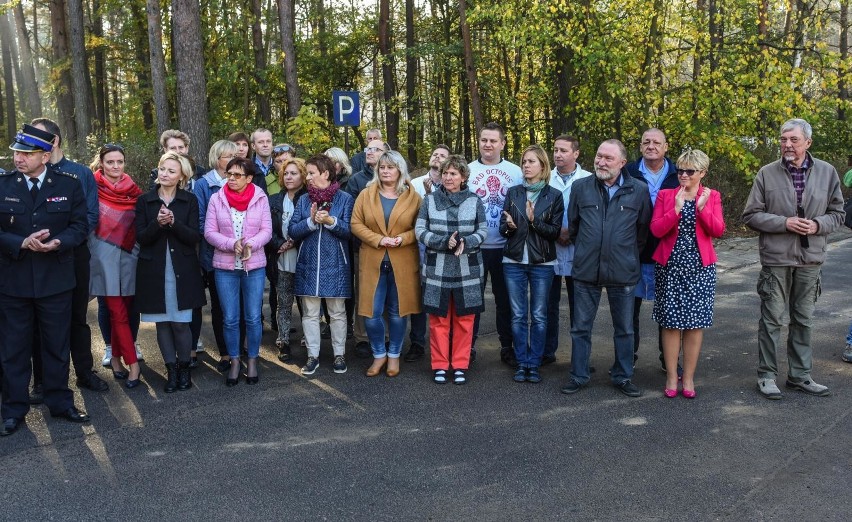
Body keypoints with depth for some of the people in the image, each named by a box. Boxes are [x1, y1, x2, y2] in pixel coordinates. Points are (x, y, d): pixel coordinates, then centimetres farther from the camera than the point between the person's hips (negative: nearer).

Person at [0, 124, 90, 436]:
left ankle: (60, 402, 26)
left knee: (57, 346, 11)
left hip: (56, 280, 0)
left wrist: (57, 243, -21)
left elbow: (80, 226, -3)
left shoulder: (69, 185, -1)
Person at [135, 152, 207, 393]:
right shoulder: (144, 201, 5)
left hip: (182, 270, -1)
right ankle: (171, 370, 18)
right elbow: (141, 237, -1)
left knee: (181, 323, -2)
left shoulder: (190, 200, 3)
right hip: (154, 270, 1)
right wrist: (157, 223, -20)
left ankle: (184, 368, 16)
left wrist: (174, 222, -21)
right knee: (162, 323, 5)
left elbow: (195, 237, -5)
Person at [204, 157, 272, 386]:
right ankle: (234, 363, 22)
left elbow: (266, 231, -4)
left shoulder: (260, 198, -1)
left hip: (254, 266, 0)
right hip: (225, 267, 1)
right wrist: (232, 244, -19)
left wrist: (250, 244, -22)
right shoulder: (216, 199, 0)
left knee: (253, 318, 5)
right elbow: (209, 232, -3)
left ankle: (252, 361, 21)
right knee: (230, 319, 6)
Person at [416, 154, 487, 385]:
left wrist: (465, 242, -18)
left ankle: (460, 365, 18)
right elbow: (420, 231, -2)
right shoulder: (430, 200, 4)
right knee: (439, 319, 5)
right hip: (437, 270, 0)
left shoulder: (474, 201, 4)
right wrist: (444, 242, -18)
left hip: (467, 270, 0)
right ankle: (440, 366, 16)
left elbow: (482, 232, 2)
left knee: (464, 319, 6)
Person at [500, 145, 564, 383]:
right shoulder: (513, 193, 7)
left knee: (538, 316, 3)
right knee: (518, 316, 4)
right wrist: (509, 226, -17)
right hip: (514, 261, 2)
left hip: (542, 263, -2)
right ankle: (521, 364, 13)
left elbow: (555, 231, -5)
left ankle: (534, 365, 12)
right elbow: (502, 228, 5)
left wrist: (535, 221, -20)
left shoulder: (554, 196, 1)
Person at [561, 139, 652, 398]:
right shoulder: (581, 187, 1)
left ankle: (623, 377, 25)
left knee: (624, 328, 11)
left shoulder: (639, 190, -2)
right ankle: (578, 376, 21)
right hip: (586, 270, 1)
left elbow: (644, 228, 7)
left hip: (623, 271, -1)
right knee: (581, 327, 8)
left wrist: (629, 254, 10)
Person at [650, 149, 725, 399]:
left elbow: (718, 231, -4)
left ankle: (688, 378, 13)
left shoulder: (712, 196, 7)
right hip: (670, 266, -1)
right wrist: (676, 209, -19)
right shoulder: (665, 195, 4)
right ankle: (671, 377, 10)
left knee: (695, 322, 3)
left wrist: (702, 208, -18)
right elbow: (656, 230, -6)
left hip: (700, 267, 1)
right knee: (671, 322, 0)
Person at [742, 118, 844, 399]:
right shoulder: (767, 173, -3)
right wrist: (784, 223, -16)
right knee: (771, 320, 4)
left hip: (811, 259, 2)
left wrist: (817, 225, -12)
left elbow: (837, 213, 8)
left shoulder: (827, 172, 2)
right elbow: (751, 215, -3)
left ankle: (800, 375, 24)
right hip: (776, 259, -2)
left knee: (803, 320, 12)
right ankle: (767, 375, 15)